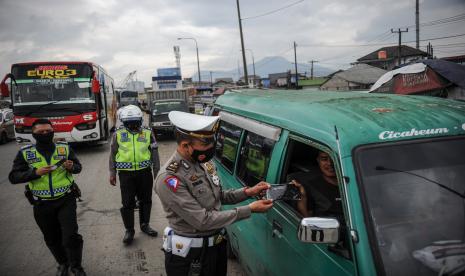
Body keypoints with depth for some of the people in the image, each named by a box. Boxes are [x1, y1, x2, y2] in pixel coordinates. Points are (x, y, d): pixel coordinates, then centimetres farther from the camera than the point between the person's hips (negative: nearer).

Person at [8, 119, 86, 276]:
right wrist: (35, 173, -23)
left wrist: (72, 167, -16)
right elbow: (13, 177, -7)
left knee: (70, 236, -6)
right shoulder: (25, 153, -4)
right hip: (41, 204, 1)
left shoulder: (65, 148, -2)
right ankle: (63, 263, 41)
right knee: (52, 238, 16)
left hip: (65, 200, -1)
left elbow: (78, 167, 7)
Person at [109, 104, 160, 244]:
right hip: (126, 174, -1)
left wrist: (157, 173, 5)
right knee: (127, 203, 3)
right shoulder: (118, 135, 0)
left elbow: (154, 154, 4)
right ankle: (129, 230, 18)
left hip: (144, 172, 1)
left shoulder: (148, 133, 0)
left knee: (146, 200, 13)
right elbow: (113, 155, 7)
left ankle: (145, 225, 32)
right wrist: (112, 173, 7)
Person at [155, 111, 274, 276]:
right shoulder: (169, 178, -26)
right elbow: (203, 221, -27)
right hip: (189, 255, -7)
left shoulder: (204, 163, -2)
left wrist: (247, 192, -7)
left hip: (218, 244, 7)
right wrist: (249, 210, -23)